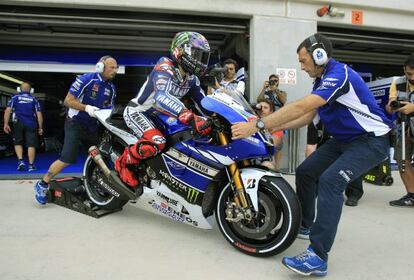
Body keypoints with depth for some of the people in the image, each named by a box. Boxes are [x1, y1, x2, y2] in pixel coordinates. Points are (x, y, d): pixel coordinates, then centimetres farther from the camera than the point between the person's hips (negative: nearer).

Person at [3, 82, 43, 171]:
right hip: (31, 124, 0)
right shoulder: (34, 99, 11)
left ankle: (20, 161, 0)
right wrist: (40, 127, 7)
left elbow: (8, 110, -2)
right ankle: (31, 165, 0)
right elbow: (39, 114, 4)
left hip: (18, 123, 0)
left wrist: (6, 124, -2)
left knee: (18, 143, 16)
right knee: (31, 145, 1)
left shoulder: (15, 98, 10)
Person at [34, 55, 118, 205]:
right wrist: (87, 107, -28)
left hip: (93, 127, 7)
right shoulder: (86, 79, -14)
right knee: (67, 159, -14)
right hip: (76, 124, -7)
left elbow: (109, 109, 13)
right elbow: (68, 101, -15)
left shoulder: (111, 88, 6)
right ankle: (42, 185, 4)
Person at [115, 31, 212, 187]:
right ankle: (123, 163, -8)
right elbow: (161, 97, -44)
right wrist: (192, 118, -56)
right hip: (138, 111, -9)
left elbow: (203, 102, 3)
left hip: (158, 115, 9)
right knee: (156, 141, -35)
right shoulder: (165, 66, -25)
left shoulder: (191, 79, 1)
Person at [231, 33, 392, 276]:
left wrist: (257, 125, -34)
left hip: (371, 140, -9)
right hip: (344, 139, 10)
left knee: (330, 181, -28)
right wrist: (272, 126, 0)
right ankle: (305, 224, 26)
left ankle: (318, 257, -25)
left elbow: (300, 107, -34)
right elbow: (307, 116, 9)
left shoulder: (339, 74, -23)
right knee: (305, 172, 6)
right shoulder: (322, 79, 8)